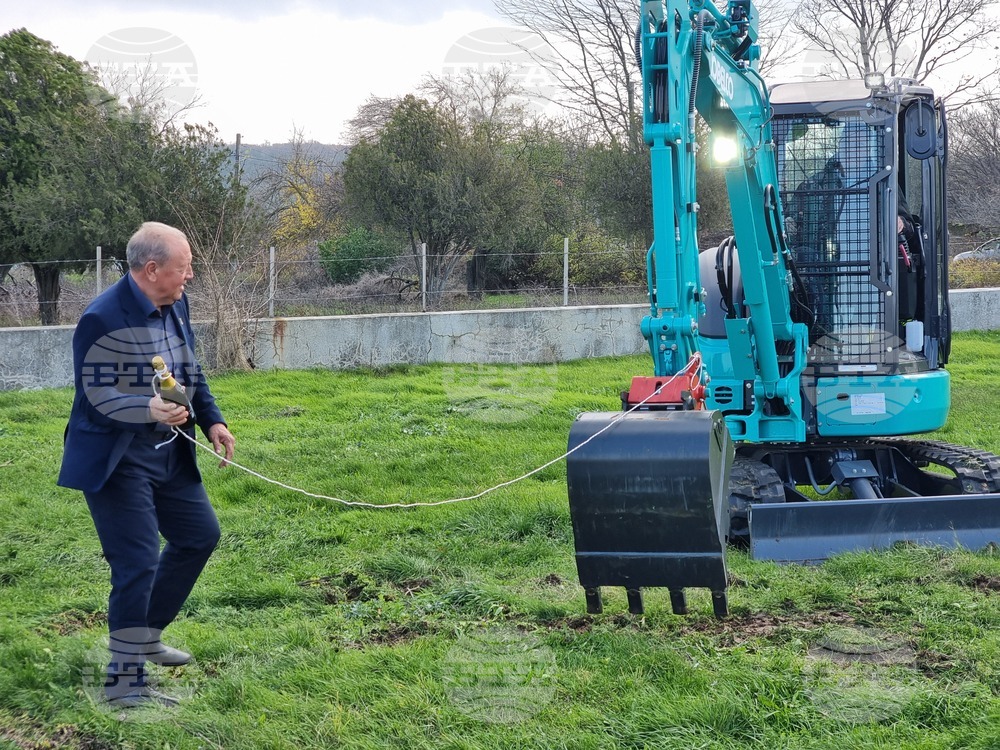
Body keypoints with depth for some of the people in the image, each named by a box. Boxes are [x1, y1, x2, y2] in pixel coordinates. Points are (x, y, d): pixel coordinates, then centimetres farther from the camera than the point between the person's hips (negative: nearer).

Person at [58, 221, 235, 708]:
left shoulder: (175, 305, 3)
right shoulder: (103, 319, -22)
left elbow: (192, 371, 16)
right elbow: (96, 395, -23)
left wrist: (212, 420, 6)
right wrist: (148, 410, -38)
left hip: (168, 451, 9)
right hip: (116, 460, -9)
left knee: (200, 535, 17)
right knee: (138, 562, -11)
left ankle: (144, 635, 33)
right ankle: (124, 681, 0)